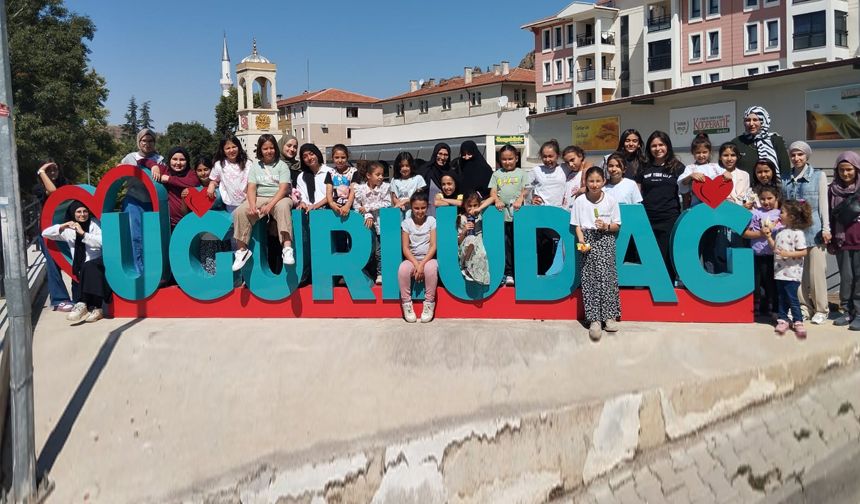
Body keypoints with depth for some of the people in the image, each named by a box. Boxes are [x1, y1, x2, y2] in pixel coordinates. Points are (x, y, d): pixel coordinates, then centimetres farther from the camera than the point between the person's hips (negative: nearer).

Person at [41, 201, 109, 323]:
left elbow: (102, 242, -14)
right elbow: (45, 233, 11)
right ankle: (95, 308, -26)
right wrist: (62, 227, -5)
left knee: (88, 268, -34)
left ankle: (82, 304, -38)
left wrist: (83, 233, -20)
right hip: (79, 268, 4)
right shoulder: (68, 230, 13)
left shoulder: (93, 225, 3)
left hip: (96, 264, -4)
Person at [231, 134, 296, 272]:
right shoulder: (255, 166, 13)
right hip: (259, 199, 3)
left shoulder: (282, 165, 4)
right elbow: (251, 188, 3)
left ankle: (287, 248, -45)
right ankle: (242, 250, -15)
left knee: (283, 207, -39)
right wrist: (252, 205, -17)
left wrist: (270, 205, -22)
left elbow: (283, 188, -8)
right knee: (240, 212, -24)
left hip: (278, 198, -3)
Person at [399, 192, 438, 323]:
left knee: (431, 268, -36)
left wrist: (422, 264, -18)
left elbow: (433, 246, -6)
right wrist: (416, 264, -18)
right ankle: (406, 303, -17)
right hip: (412, 259, 1)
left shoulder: (431, 221, 0)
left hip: (428, 258, -1)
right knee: (403, 269, -32)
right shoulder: (406, 223, 2)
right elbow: (405, 248, -2)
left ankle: (429, 303, -21)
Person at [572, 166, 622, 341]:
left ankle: (609, 315, -4)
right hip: (588, 239, 0)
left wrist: (606, 226, -13)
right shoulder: (580, 201, 3)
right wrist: (581, 241, -11)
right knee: (589, 277, -9)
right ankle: (594, 319, -11)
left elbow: (617, 225, 7)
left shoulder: (611, 200, 3)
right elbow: (577, 226, 5)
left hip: (606, 239, 0)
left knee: (607, 274, -13)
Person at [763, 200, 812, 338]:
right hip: (780, 272, 8)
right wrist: (768, 236, 7)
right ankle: (782, 319, 22)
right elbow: (775, 247, 17)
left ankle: (798, 321, 7)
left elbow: (803, 252, -16)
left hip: (791, 273, -8)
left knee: (792, 298, -4)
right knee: (782, 297, 14)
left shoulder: (797, 233, -14)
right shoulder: (781, 232, 11)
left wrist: (787, 254, -26)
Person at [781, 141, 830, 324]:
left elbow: (823, 203, 1)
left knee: (816, 271, -1)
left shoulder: (818, 175, 2)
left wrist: (826, 228, -3)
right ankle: (804, 306, 18)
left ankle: (821, 309, 10)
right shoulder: (785, 177, 9)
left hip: (813, 230, -3)